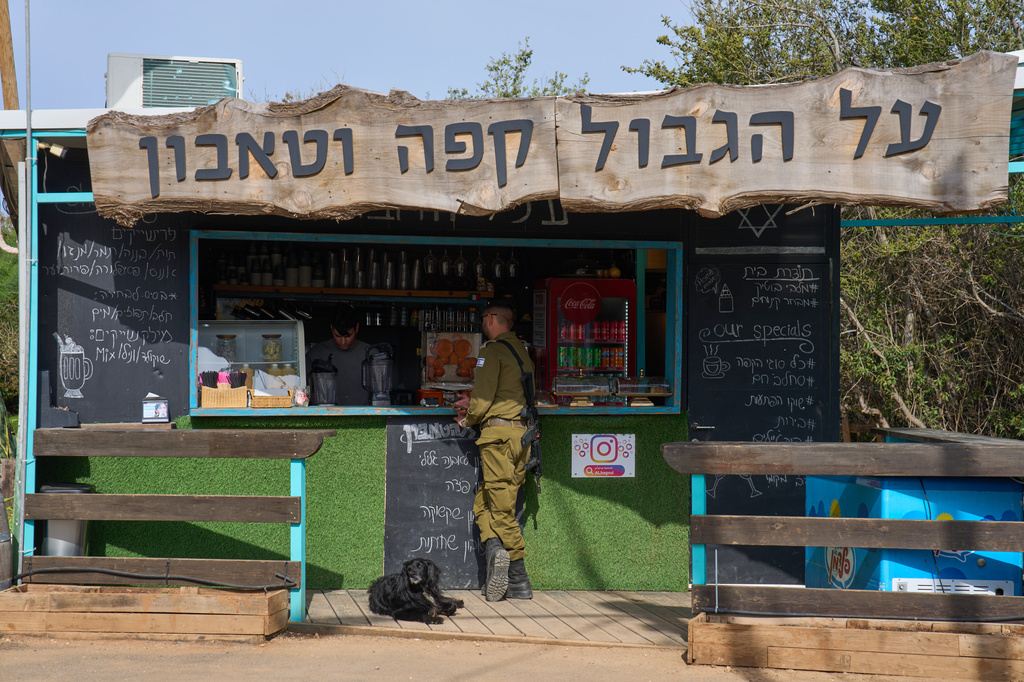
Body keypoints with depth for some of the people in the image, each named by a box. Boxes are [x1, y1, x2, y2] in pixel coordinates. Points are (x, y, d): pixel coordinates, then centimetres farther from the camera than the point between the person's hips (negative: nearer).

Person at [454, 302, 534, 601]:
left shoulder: (492, 350, -7)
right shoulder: (521, 350, 19)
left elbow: (483, 397, -12)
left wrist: (467, 420, 7)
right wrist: (473, 407, 27)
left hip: (498, 432, -8)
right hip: (522, 432, 8)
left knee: (501, 509, -5)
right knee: (483, 502, 12)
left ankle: (519, 583, -11)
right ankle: (498, 554, -3)